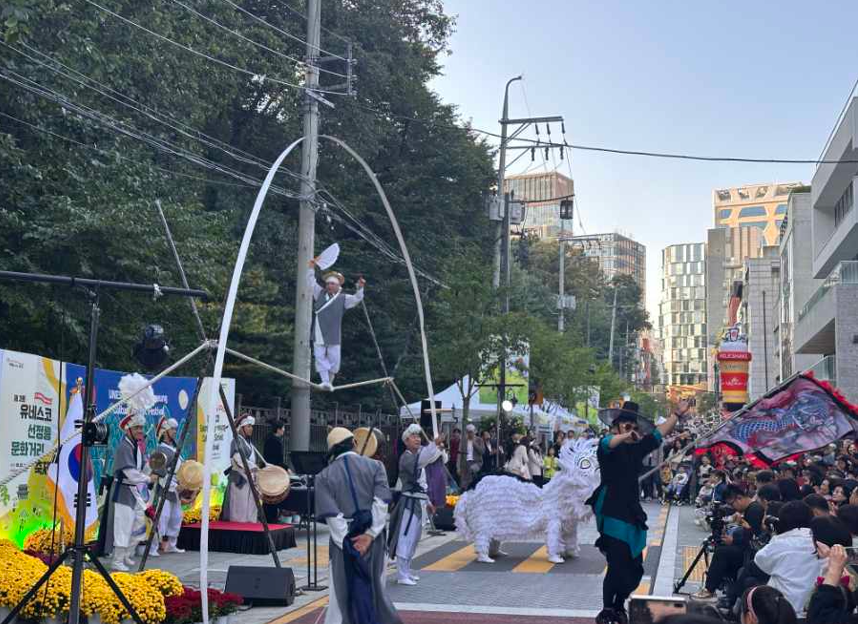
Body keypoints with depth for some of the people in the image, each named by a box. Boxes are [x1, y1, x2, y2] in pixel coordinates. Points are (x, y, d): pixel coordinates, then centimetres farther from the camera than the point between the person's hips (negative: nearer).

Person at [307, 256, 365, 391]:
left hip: (334, 336, -1)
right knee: (320, 357, -5)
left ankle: (330, 381, 20)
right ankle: (325, 381, -4)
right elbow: (311, 281, 12)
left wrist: (360, 288, -21)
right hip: (319, 334, 1)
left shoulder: (343, 299, 5)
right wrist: (312, 267, 3)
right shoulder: (320, 293, 10)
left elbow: (356, 299, -4)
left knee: (334, 360, 1)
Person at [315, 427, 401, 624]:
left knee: (342, 592, 6)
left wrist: (347, 543, -9)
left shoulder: (324, 476, 0)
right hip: (371, 539, 1)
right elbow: (382, 502, -10)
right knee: (374, 588, 13)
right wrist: (370, 534, -11)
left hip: (343, 540, -1)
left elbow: (331, 513, -9)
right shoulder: (375, 466, 1)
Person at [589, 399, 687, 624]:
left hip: (632, 515, 7)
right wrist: (626, 435, -48)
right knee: (617, 567, -10)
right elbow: (607, 443, -28)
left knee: (635, 569, 6)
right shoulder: (608, 446, -4)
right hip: (612, 515, -7)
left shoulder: (636, 448, 15)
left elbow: (658, 434, 26)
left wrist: (678, 414, 28)